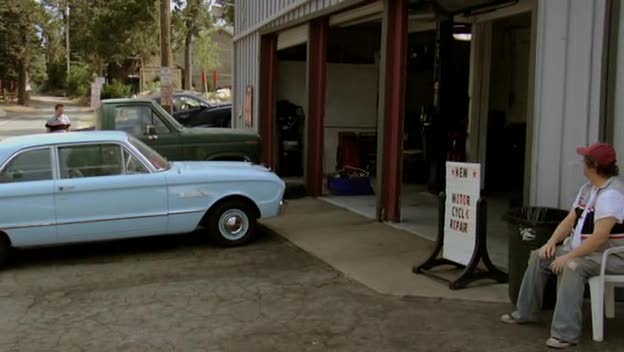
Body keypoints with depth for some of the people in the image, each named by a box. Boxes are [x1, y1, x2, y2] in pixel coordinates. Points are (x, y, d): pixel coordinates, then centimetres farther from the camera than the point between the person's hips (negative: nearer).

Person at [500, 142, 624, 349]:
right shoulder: (588, 188, 10)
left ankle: (566, 334, -33)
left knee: (572, 267, -36)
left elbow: (600, 237, -30)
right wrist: (552, 242, -3)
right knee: (539, 257, 5)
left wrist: (569, 257, -27)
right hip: (582, 249, 10)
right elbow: (570, 220, 12)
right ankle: (525, 313, 17)